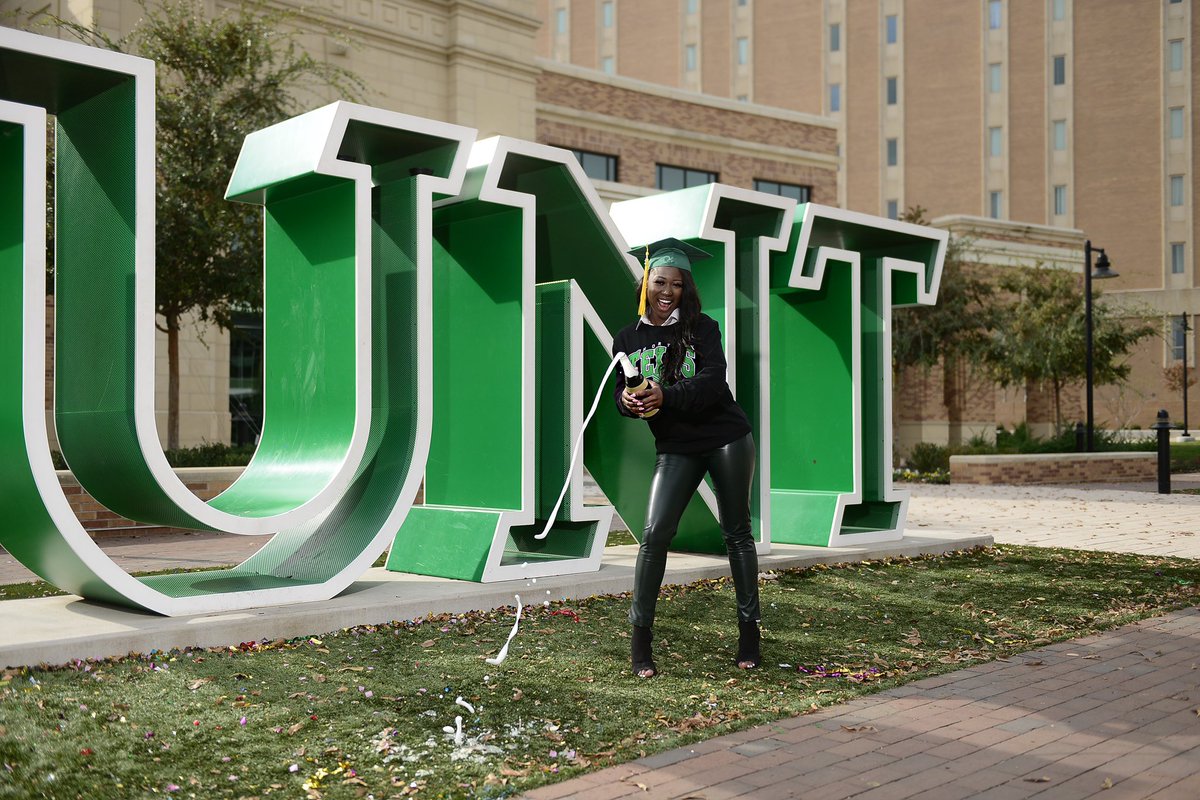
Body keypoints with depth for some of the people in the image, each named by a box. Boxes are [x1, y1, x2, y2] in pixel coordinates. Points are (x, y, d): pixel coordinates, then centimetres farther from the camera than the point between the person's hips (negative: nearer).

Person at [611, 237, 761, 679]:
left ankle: (749, 628, 16)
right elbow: (622, 394, 3)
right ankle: (640, 635, -1)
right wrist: (628, 401, -22)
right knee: (654, 534, -11)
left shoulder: (702, 328, -3)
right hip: (675, 448, 2)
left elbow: (712, 381, -16)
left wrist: (665, 396, -31)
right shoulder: (628, 339, 5)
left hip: (727, 440, -1)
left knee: (737, 534, 4)